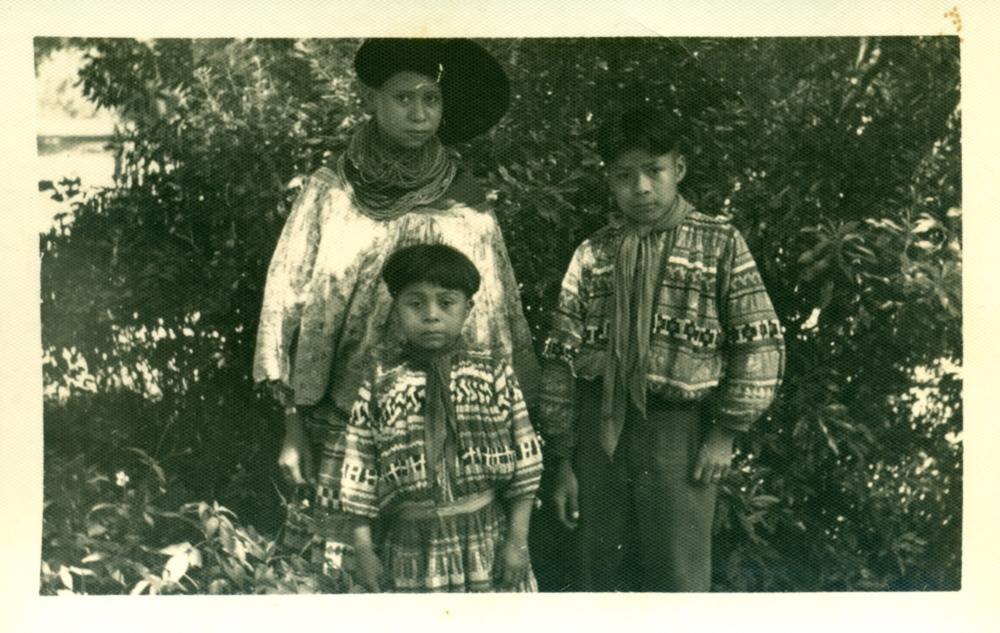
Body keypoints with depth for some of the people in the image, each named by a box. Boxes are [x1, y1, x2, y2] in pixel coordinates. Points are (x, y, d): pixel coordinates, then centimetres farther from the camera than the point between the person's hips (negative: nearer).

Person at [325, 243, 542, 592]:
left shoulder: (495, 374, -1)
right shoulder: (379, 386, 0)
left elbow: (524, 457, -1)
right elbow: (359, 469, 1)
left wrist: (518, 539, -3)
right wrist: (363, 548, 0)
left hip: (489, 547, 0)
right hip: (412, 556, 0)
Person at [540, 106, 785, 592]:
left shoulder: (720, 244, 1)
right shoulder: (592, 255, 6)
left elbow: (761, 344, -1)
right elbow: (561, 359, 5)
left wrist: (726, 431, -5)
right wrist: (562, 459, 3)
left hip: (679, 434, -2)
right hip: (598, 430, 3)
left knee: (678, 583, 2)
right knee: (595, 579, 12)